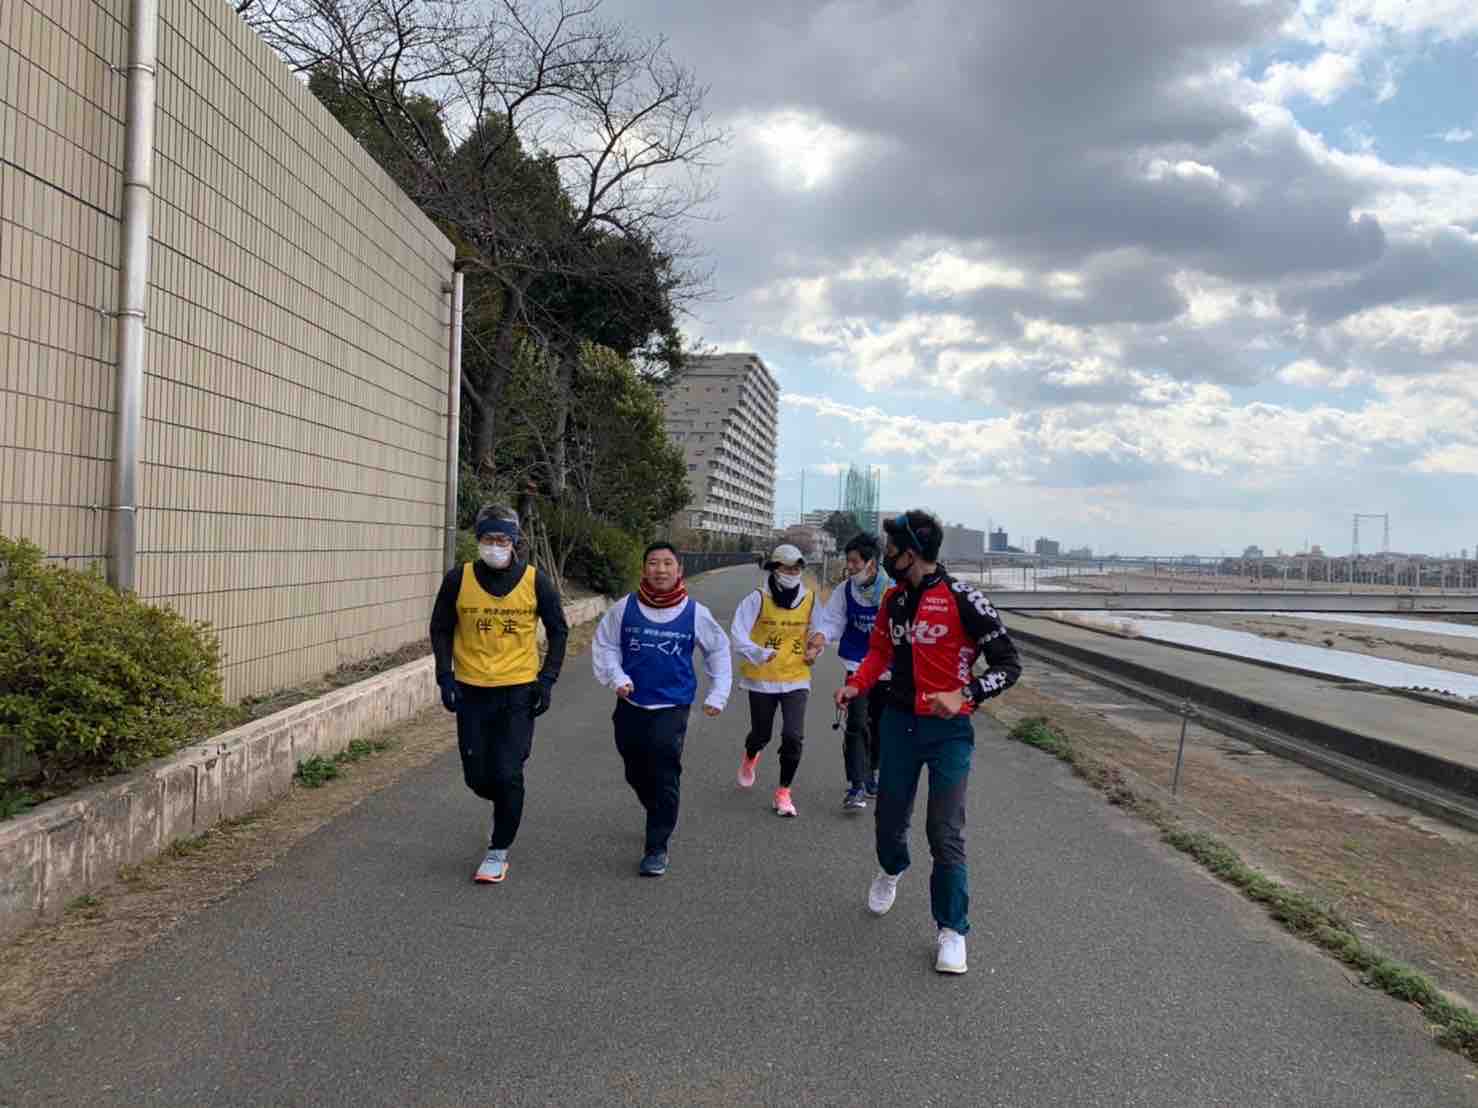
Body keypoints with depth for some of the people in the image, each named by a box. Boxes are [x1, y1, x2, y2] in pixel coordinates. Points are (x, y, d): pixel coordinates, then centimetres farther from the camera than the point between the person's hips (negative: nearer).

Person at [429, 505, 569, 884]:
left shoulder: (535, 582, -5)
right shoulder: (458, 580, -3)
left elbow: (558, 631, 5)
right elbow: (441, 629, 8)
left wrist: (547, 679, -3)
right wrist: (445, 676, -3)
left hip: (518, 691, -2)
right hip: (471, 692, 2)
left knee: (507, 775, -5)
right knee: (477, 776, 7)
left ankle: (499, 851, 12)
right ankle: (507, 809, 40)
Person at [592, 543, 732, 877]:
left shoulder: (695, 613, -5)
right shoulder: (625, 608, -4)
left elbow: (718, 650, 9)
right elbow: (605, 645, 7)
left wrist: (717, 695, 7)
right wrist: (616, 677, -7)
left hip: (672, 708, -2)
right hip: (630, 706, 3)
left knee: (664, 780, -8)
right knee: (636, 775, 17)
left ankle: (657, 848, 3)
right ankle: (660, 819, 44)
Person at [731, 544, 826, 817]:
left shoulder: (809, 599, 1)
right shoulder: (758, 598, -11)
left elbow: (816, 630, 17)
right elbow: (738, 632, -17)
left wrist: (816, 647, -2)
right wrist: (757, 654, -32)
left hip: (796, 679, 2)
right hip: (762, 679, -2)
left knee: (794, 737, -10)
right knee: (762, 734, 14)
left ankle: (783, 793, 9)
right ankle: (750, 757, 53)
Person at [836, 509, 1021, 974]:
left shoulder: (963, 599, -16)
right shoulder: (894, 598, 5)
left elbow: (1008, 664, -12)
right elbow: (880, 650, 18)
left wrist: (964, 695, -27)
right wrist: (856, 684, -2)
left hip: (948, 730, -5)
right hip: (899, 722, 6)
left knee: (945, 832, -6)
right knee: (890, 815, 16)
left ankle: (952, 930, 11)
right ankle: (891, 871, 49)